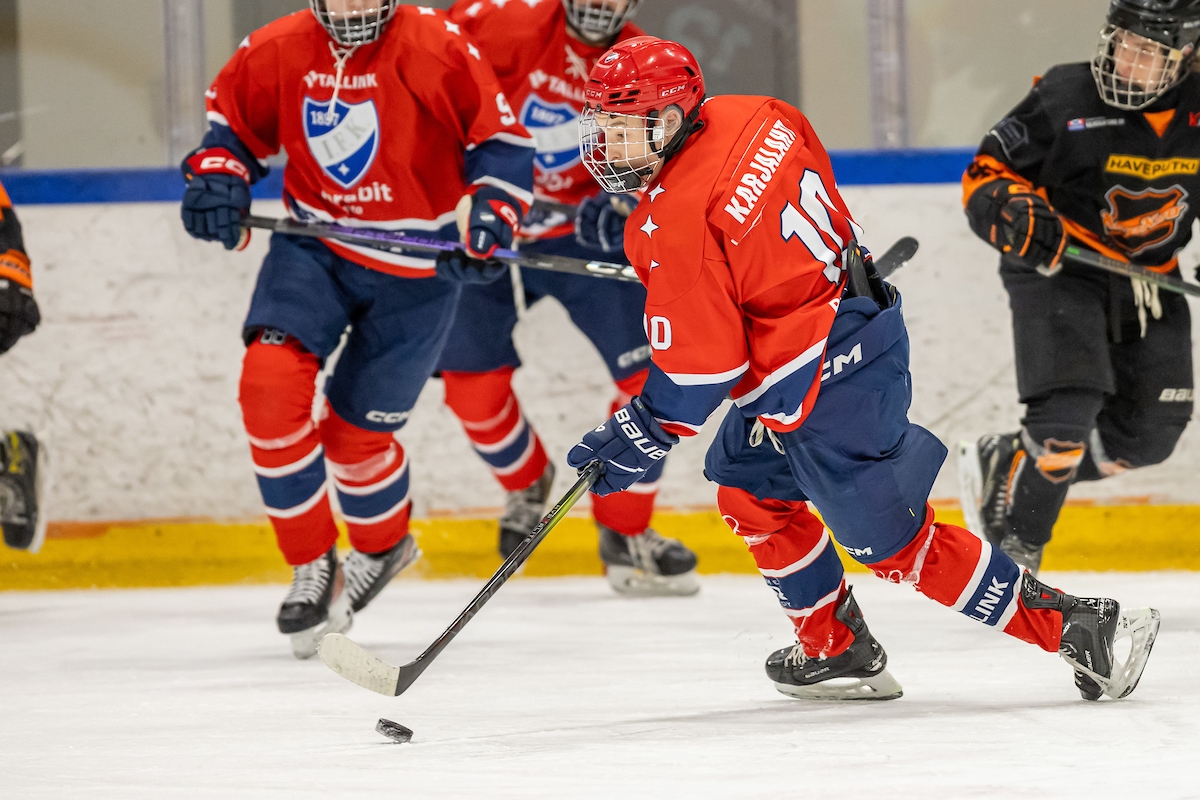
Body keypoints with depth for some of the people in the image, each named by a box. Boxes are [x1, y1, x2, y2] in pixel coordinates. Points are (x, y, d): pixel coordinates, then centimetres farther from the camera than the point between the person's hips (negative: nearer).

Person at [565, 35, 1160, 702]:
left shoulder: (675, 222, -23)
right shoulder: (754, 118, -1)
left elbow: (701, 360, -20)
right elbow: (818, 181, 19)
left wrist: (643, 439, -7)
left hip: (823, 390, -10)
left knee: (893, 544, -1)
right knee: (748, 490, 23)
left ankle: (1079, 626, 1)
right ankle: (836, 650, 31)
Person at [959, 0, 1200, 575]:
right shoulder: (1065, 98, -16)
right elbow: (986, 174, -9)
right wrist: (1013, 211, -29)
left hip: (1149, 279, 6)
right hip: (1058, 270, -6)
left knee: (1148, 435, 3)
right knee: (1067, 411, -23)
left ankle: (1000, 465, 19)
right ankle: (1011, 543, -8)